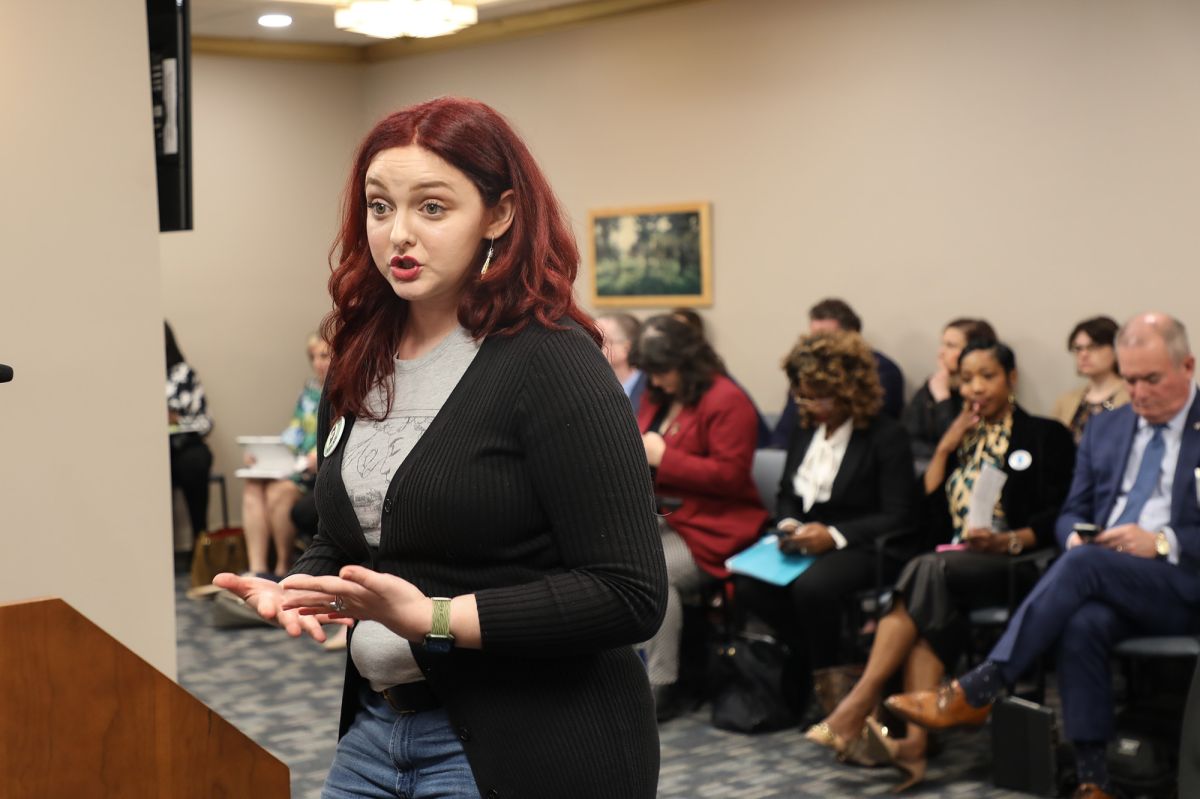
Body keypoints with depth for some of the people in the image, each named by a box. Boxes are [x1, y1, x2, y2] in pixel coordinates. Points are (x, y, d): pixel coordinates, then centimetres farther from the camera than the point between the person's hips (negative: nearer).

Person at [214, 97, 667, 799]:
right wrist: (295, 589, -3)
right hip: (376, 730, 7)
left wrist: (432, 618, -25)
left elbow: (629, 596, -20)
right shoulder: (363, 365, 6)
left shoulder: (552, 364, -16)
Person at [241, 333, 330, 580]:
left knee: (281, 489, -30)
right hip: (298, 463, 7)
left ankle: (283, 570, -17)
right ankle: (257, 570, -24)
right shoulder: (310, 389, 23)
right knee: (253, 486, -19)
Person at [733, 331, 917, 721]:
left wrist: (834, 535, -22)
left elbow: (898, 518, -12)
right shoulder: (805, 432, 15)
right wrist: (788, 524, -2)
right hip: (805, 541, 6)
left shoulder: (886, 436, -7)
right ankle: (810, 659, -3)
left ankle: (829, 679, -10)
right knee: (748, 584, -24)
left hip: (860, 548, -6)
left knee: (811, 586, -37)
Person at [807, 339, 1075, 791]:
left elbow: (1057, 519, -2)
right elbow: (930, 519, 13)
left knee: (928, 573, -33)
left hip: (1017, 565, -4)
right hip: (953, 563, 4)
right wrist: (944, 450, 6)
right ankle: (913, 740, -46)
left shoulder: (1044, 436, 9)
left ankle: (859, 706, -39)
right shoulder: (959, 439, 24)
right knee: (935, 606, -32)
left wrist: (1008, 541, -20)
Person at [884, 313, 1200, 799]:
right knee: (1083, 624, -33)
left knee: (1082, 565, -33)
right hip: (1103, 580, 4)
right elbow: (1072, 514, 20)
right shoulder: (1104, 428, 19)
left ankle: (975, 693, -32)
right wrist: (1077, 535, -4)